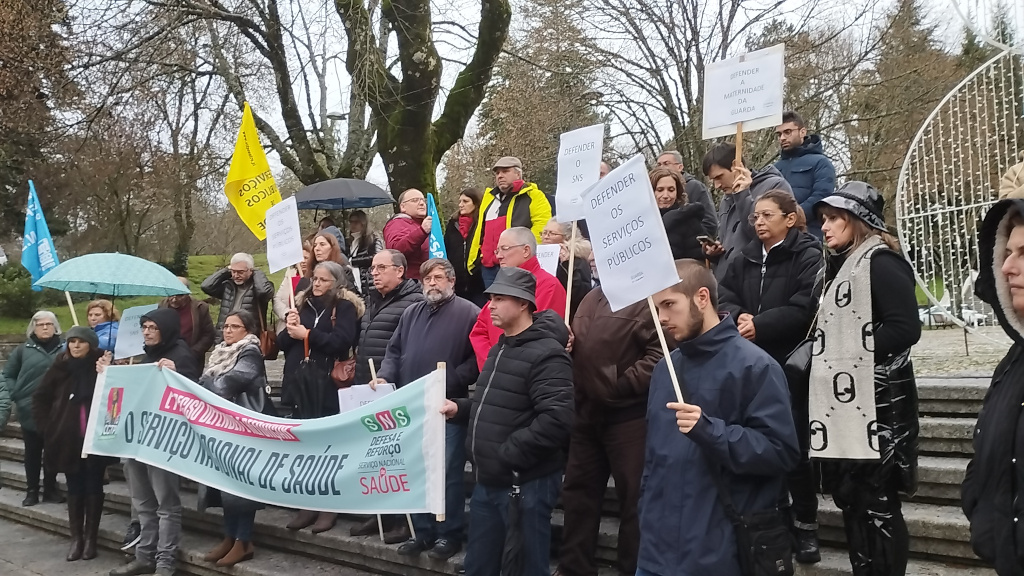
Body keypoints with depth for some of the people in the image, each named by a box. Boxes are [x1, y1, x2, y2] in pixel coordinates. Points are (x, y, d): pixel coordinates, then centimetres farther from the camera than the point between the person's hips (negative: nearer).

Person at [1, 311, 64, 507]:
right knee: (32, 452, 9)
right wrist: (16, 395, -1)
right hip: (30, 411, 1)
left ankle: (50, 489, 20)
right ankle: (32, 491, 18)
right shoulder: (24, 350, 3)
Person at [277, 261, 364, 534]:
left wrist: (307, 334, -11)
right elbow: (283, 342, 14)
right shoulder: (302, 303, 16)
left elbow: (341, 342, -15)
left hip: (328, 385, -5)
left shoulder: (345, 307, -1)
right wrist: (290, 328, -6)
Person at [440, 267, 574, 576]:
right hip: (488, 480, 9)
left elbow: (557, 419, -27)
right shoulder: (500, 349, 15)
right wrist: (460, 408, 8)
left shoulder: (546, 353, -17)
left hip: (525, 482, -9)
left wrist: (507, 455, -22)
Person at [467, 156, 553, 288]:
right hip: (488, 266, 7)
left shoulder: (532, 195, 0)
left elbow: (541, 227, -11)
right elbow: (480, 230, 26)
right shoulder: (489, 197, 22)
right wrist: (474, 258, 19)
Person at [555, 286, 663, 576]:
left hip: (628, 416, -8)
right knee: (578, 490, 16)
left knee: (633, 497, 5)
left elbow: (660, 354, -23)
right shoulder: (592, 297, 14)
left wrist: (620, 385, -20)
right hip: (587, 412, 8)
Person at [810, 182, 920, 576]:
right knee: (851, 498, 14)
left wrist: (860, 355, -14)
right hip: (842, 402, 9)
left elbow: (906, 328, -20)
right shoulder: (839, 265, 17)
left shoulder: (880, 262, -11)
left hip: (875, 402, -9)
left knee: (876, 503, -2)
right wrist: (824, 356, 6)